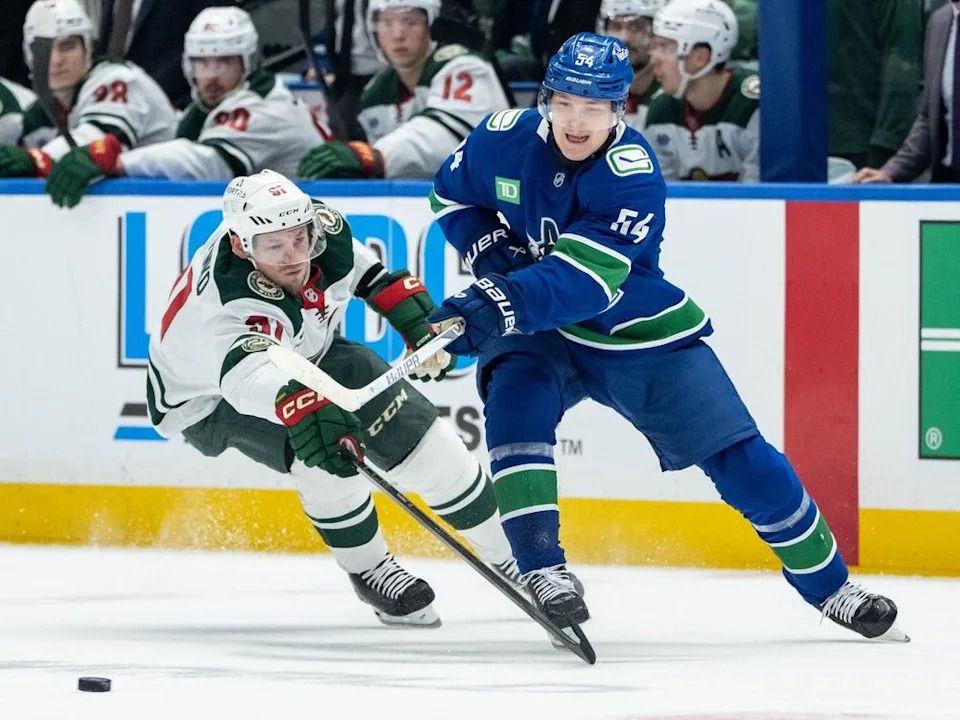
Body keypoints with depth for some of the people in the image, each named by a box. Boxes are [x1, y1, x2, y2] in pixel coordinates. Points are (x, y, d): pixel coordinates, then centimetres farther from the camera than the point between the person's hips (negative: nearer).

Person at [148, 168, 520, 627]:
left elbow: (356, 264, 2)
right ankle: (368, 571, -7)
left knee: (416, 434, -1)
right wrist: (299, 404, -85)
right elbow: (247, 374, -66)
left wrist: (412, 313, -1)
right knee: (318, 453, -31)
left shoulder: (318, 225, -24)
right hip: (210, 400, -7)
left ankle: (507, 557, 17)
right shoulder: (230, 304, -45)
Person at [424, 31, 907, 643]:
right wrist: (488, 249, -12)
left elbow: (583, 281, -39)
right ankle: (543, 569, -27)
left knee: (739, 457, -3)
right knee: (516, 403, -31)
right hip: (535, 327, 2)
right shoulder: (504, 139, -13)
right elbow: (451, 195, 9)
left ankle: (829, 587, 13)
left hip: (639, 333, -2)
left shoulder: (634, 173, -27)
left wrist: (498, 304, -52)